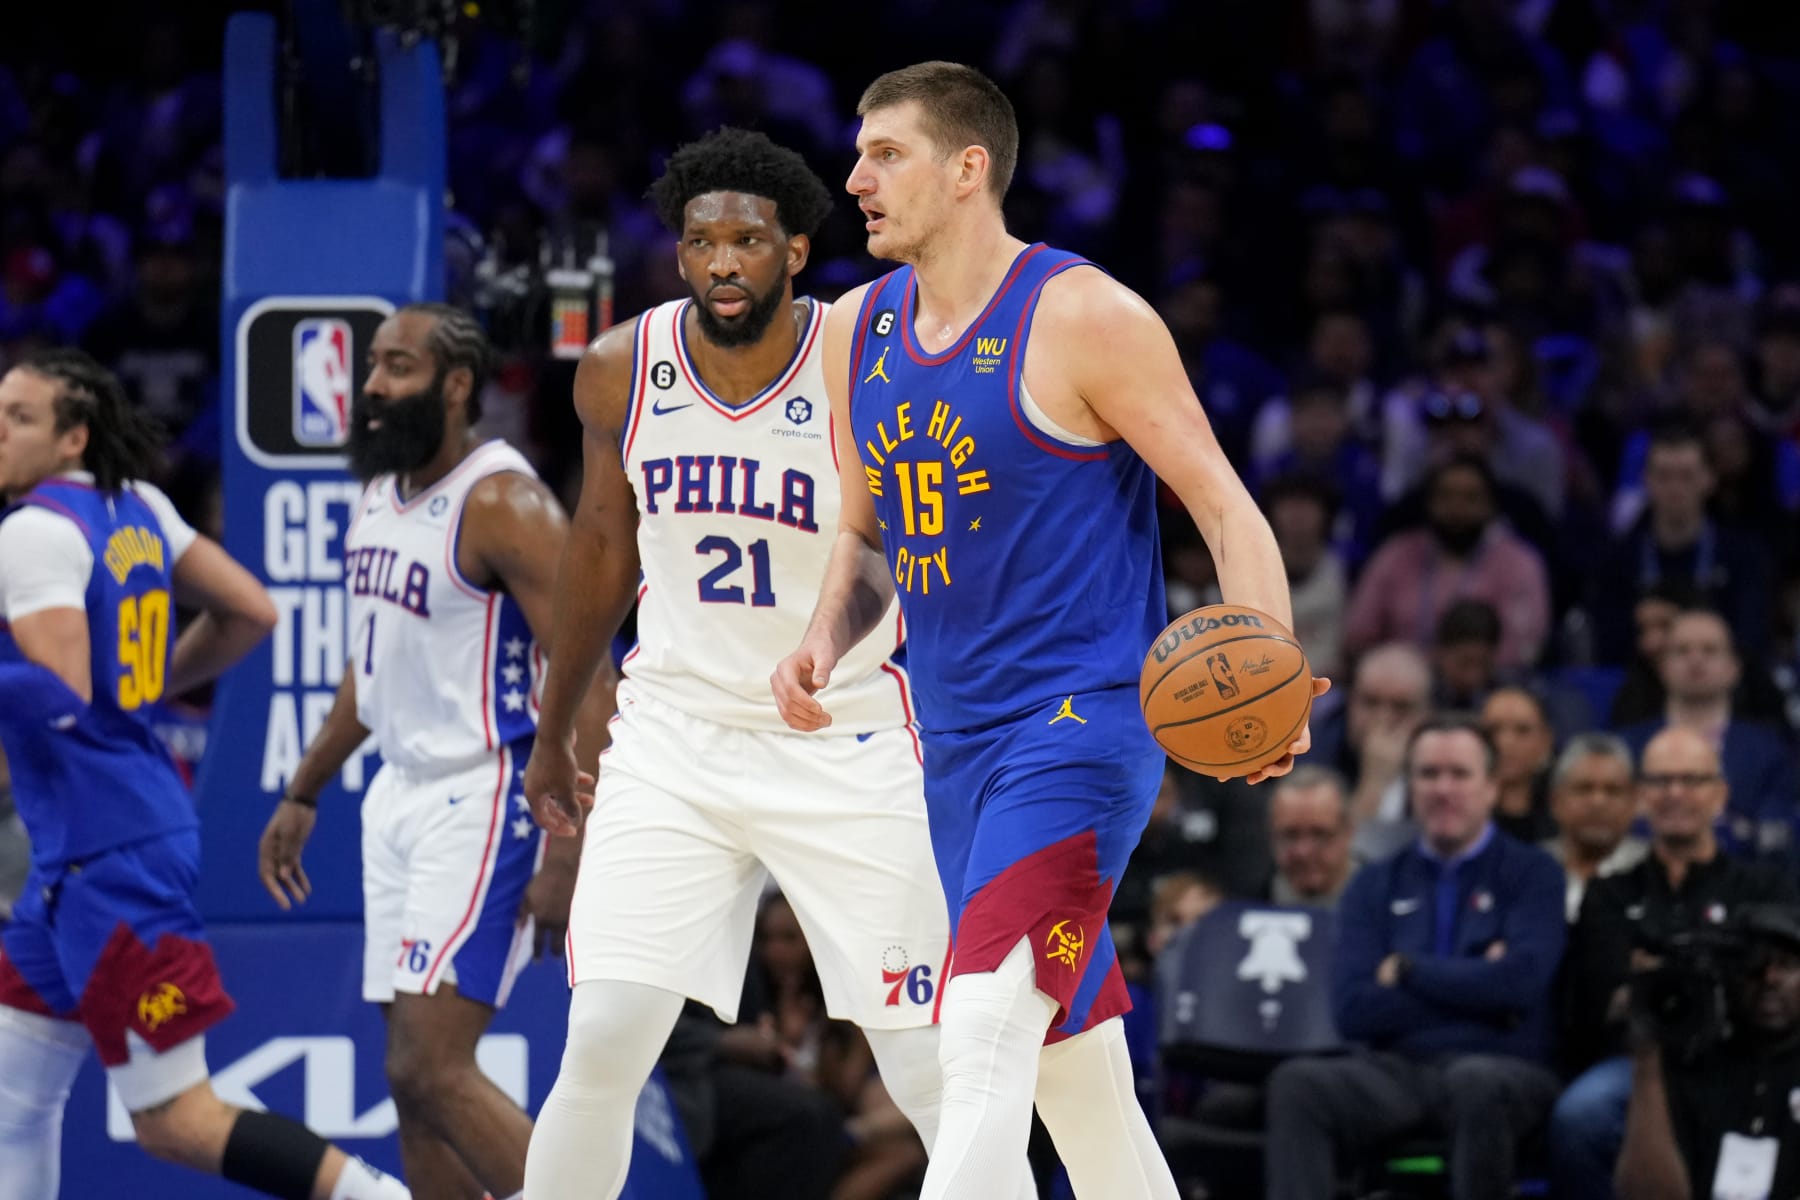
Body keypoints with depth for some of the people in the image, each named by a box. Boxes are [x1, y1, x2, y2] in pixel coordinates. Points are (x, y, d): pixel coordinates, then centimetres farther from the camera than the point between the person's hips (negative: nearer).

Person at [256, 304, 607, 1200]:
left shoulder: (503, 506, -17)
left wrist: (570, 859, -24)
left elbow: (587, 686, -19)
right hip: (402, 792, 9)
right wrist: (303, 795, 26)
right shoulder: (380, 493, 10)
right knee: (414, 1079, 8)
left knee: (433, 1069, -16)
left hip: (482, 800, -9)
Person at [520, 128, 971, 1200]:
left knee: (932, 1067, -4)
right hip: (675, 738, 2)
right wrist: (554, 733, 22)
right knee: (604, 1038, -10)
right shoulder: (622, 372, -3)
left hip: (845, 741, -2)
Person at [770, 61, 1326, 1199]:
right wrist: (826, 643, 1)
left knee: (984, 1036, -21)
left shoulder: (1083, 317, -11)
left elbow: (1226, 508, -10)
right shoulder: (859, 333, 10)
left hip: (1087, 713, -8)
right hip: (959, 741, 8)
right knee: (1071, 1074, 15)